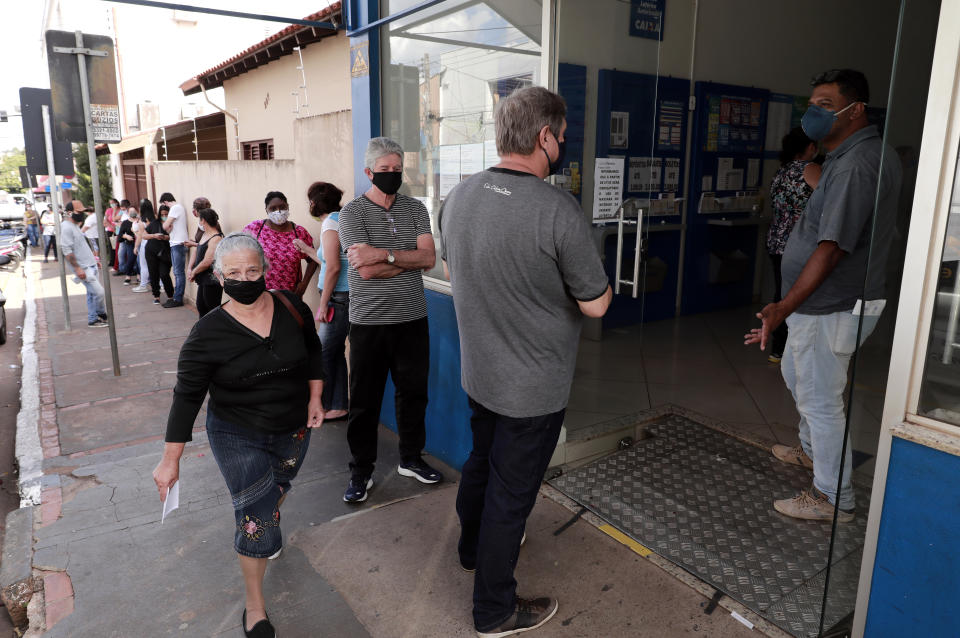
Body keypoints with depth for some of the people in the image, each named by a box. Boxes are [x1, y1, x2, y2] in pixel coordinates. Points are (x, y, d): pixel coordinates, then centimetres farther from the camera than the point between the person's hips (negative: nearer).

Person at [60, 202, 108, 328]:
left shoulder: (75, 225, 16)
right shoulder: (67, 227, -14)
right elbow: (67, 250, -19)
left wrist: (94, 260, 24)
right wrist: (77, 268, -22)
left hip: (91, 265, 10)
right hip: (83, 268, -10)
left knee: (92, 294, 12)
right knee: (99, 292, -11)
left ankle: (92, 319, 19)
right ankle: (102, 315, 7)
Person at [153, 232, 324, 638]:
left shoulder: (292, 308, -11)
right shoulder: (209, 333, -19)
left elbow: (313, 351, 7)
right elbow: (187, 397, -13)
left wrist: (315, 398, 1)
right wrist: (170, 460, -12)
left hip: (294, 429, 4)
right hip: (238, 437, -3)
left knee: (278, 490, 25)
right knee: (255, 519, -5)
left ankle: (269, 520, 61)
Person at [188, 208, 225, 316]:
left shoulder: (216, 239, -18)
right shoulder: (204, 235, 11)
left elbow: (207, 262, -22)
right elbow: (198, 253, 17)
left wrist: (193, 272, -8)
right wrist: (191, 269, 4)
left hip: (212, 280, -10)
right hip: (203, 280, 10)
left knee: (212, 309, -3)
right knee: (200, 306, 18)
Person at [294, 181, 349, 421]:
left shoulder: (330, 223, -12)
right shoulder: (340, 219, 17)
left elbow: (333, 267, -20)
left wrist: (323, 304, -16)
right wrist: (307, 250, 33)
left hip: (339, 298, -10)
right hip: (345, 296, 10)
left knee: (324, 353, -2)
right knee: (336, 352, 12)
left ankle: (321, 406, 8)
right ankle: (338, 406, 18)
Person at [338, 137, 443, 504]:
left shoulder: (415, 209, 6)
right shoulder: (352, 213, -5)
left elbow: (429, 257, -8)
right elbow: (367, 270, -17)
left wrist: (385, 255, -18)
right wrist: (409, 258, -8)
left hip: (413, 319, 4)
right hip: (369, 322, -3)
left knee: (413, 392, 14)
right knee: (364, 400, 7)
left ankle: (411, 459, 33)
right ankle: (361, 470, 24)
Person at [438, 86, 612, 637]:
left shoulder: (458, 197, -4)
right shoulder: (558, 211, -26)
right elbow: (596, 304, -18)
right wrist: (598, 278, 3)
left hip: (477, 373, 7)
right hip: (533, 389, -6)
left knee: (481, 462, 28)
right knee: (511, 491, 9)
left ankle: (474, 548, 53)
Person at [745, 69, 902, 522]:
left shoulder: (856, 166, -24)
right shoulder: (874, 152, 10)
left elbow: (832, 247, -32)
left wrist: (784, 307, -35)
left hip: (831, 309, -11)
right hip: (824, 302, 11)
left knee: (820, 400, 1)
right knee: (796, 375, 26)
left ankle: (834, 499, 17)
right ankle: (812, 450, 47)